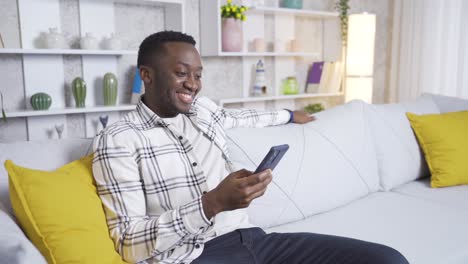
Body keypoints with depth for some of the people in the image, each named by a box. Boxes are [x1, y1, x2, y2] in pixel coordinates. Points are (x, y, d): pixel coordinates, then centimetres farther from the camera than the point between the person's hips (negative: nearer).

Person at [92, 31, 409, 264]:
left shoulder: (202, 109, 14)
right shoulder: (117, 140, -5)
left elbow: (238, 117, 38)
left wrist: (288, 115, 51)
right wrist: (213, 203, -21)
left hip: (252, 238, 6)